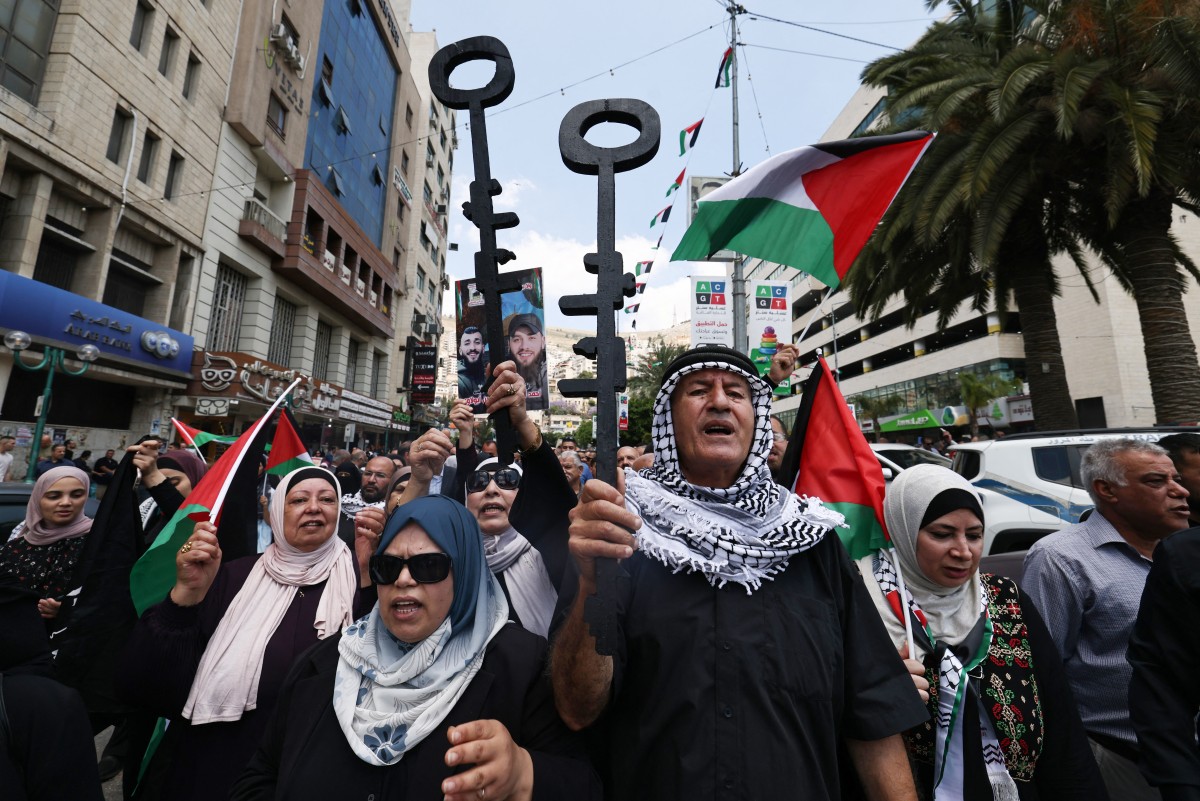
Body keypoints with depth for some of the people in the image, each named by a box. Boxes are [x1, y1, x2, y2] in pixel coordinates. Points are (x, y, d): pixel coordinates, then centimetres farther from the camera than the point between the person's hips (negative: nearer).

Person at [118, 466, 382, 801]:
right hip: (215, 768, 2)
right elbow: (142, 684, -8)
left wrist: (369, 575, -33)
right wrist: (187, 592, -23)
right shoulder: (237, 575, -3)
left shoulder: (356, 577, -10)